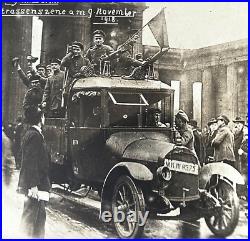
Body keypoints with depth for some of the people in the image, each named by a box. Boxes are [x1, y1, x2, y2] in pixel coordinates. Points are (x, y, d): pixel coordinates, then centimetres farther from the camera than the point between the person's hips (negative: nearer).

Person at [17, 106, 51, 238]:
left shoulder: (30, 133, 15)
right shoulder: (34, 135, -17)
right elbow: (32, 162, -22)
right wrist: (34, 185, -23)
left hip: (33, 184, 10)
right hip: (36, 185, -10)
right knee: (34, 216, -4)